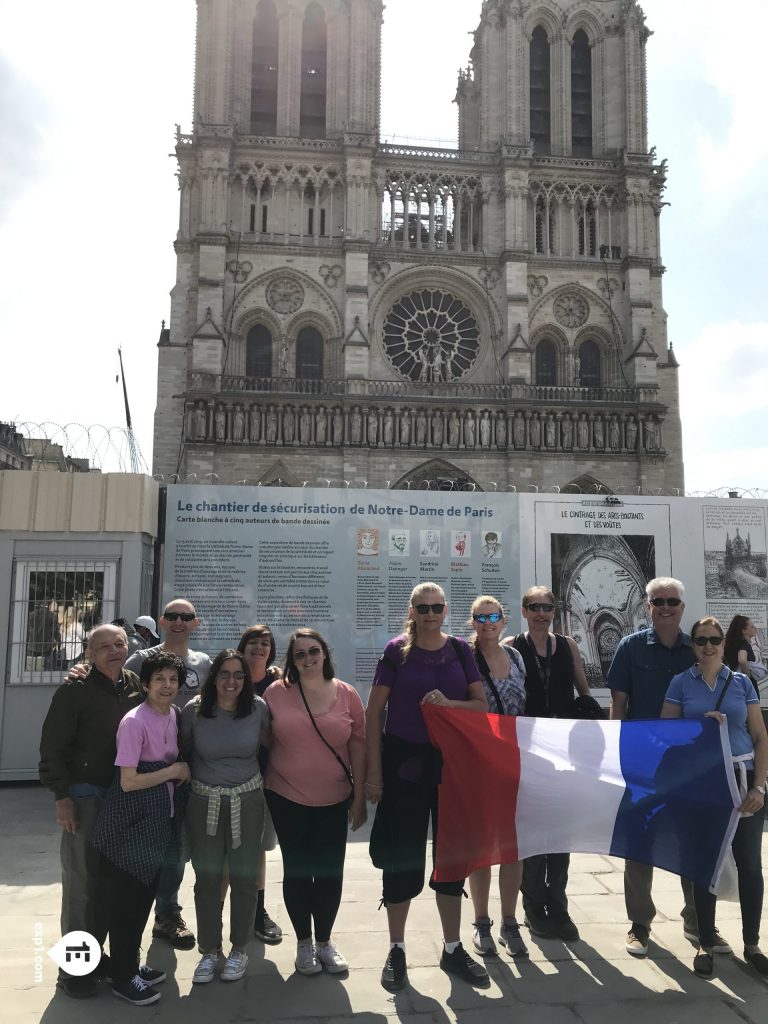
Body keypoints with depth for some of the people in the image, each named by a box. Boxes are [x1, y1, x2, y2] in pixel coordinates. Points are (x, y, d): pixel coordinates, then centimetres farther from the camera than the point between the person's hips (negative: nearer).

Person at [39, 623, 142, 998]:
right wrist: (62, 795, -15)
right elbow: (52, 746, -12)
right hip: (85, 795, -5)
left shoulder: (136, 686, 3)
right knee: (81, 881, 3)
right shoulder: (75, 690, -12)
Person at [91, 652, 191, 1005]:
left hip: (159, 815, 8)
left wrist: (179, 772, -1)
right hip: (132, 818, -8)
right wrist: (174, 771, -16)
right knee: (124, 895, 5)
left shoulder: (174, 715, 2)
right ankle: (122, 977, 21)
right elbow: (128, 781, -22)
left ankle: (127, 964, 35)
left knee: (145, 892, 18)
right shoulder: (134, 722, -21)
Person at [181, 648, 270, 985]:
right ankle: (209, 951, 26)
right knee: (207, 879, 9)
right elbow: (182, 751, 5)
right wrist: (187, 778, 5)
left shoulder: (258, 708, -7)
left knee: (244, 878, 9)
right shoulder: (194, 710, -9)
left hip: (247, 802, 0)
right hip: (204, 803, 0)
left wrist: (263, 781, 4)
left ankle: (239, 950, 27)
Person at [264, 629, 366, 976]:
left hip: (334, 801, 1)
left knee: (330, 872, 10)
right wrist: (260, 791, 1)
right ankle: (303, 942, 32)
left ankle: (324, 940, 32)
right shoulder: (276, 693, -6)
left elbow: (358, 746, -1)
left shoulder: (346, 694, -4)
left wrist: (359, 797, -1)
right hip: (287, 799, -1)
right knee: (297, 870, 12)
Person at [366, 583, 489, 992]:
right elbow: (374, 713, -5)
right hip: (404, 762, -3)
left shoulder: (461, 650, 2)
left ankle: (453, 949, 29)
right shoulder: (396, 650, -5)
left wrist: (449, 703, -16)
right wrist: (373, 771, -8)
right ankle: (396, 950, 23)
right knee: (401, 854, 5)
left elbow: (482, 705, 4)